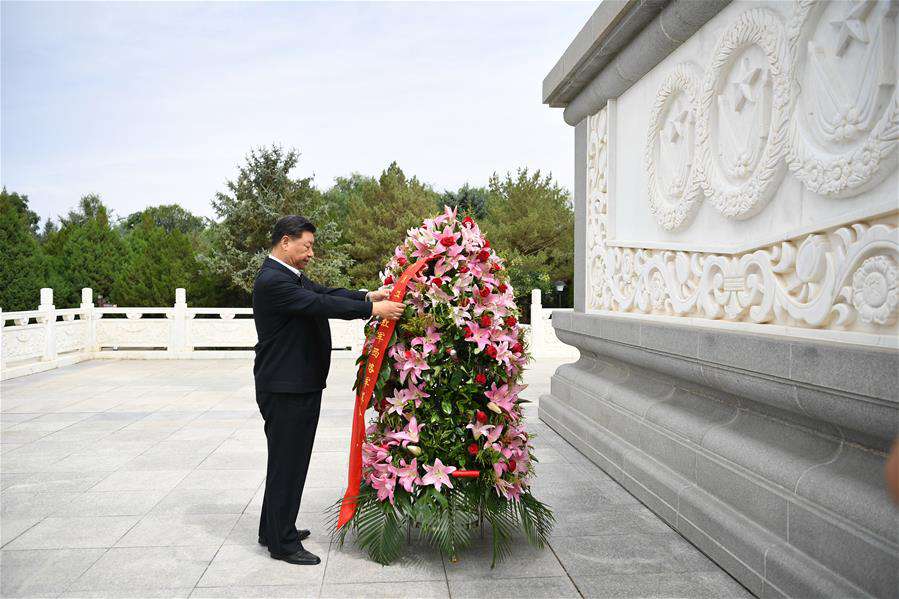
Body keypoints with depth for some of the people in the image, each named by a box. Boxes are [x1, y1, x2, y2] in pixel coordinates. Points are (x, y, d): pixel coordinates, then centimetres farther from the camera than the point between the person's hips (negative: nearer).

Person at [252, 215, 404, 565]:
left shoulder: (292, 276, 12)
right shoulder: (271, 280, -20)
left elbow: (326, 293, 8)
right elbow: (320, 304, -26)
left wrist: (368, 296, -5)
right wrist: (373, 309, -23)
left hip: (300, 384, 10)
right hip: (285, 388, -10)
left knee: (287, 459, 20)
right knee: (286, 463, 1)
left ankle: (274, 529, 35)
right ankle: (282, 543, 14)